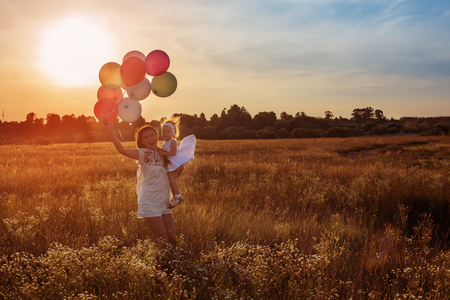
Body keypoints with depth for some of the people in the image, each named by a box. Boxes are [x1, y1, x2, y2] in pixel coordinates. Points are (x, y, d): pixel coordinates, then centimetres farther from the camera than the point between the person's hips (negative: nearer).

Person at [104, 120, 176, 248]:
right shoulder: (144, 154, -8)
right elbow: (122, 150, -25)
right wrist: (110, 130, -32)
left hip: (164, 205, 6)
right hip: (150, 205, -6)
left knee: (173, 240, 5)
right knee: (163, 243, -6)